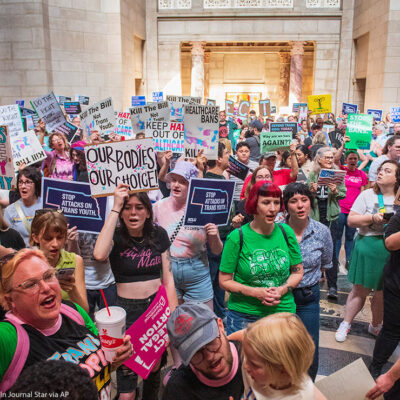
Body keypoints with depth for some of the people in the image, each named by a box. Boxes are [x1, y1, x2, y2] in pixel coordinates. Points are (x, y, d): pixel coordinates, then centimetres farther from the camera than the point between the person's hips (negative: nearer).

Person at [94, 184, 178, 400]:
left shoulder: (159, 234, -1)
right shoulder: (115, 236, -9)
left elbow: (167, 276, 3)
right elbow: (99, 254, -33)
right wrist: (115, 208, -28)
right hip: (127, 309, -3)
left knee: (155, 368, 17)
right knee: (127, 372, -1)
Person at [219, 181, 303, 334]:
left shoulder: (286, 232, -1)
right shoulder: (237, 238, -11)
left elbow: (298, 272, 8)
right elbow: (224, 281, -6)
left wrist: (282, 290, -11)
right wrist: (256, 292, -18)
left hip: (283, 311, 3)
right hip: (243, 315, -2)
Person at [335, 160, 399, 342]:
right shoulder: (367, 195, 0)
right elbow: (351, 220, -4)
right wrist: (373, 218, -17)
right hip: (368, 247, -1)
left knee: (382, 293, 12)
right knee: (360, 290, 7)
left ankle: (375, 325, 36)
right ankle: (346, 324, 25)